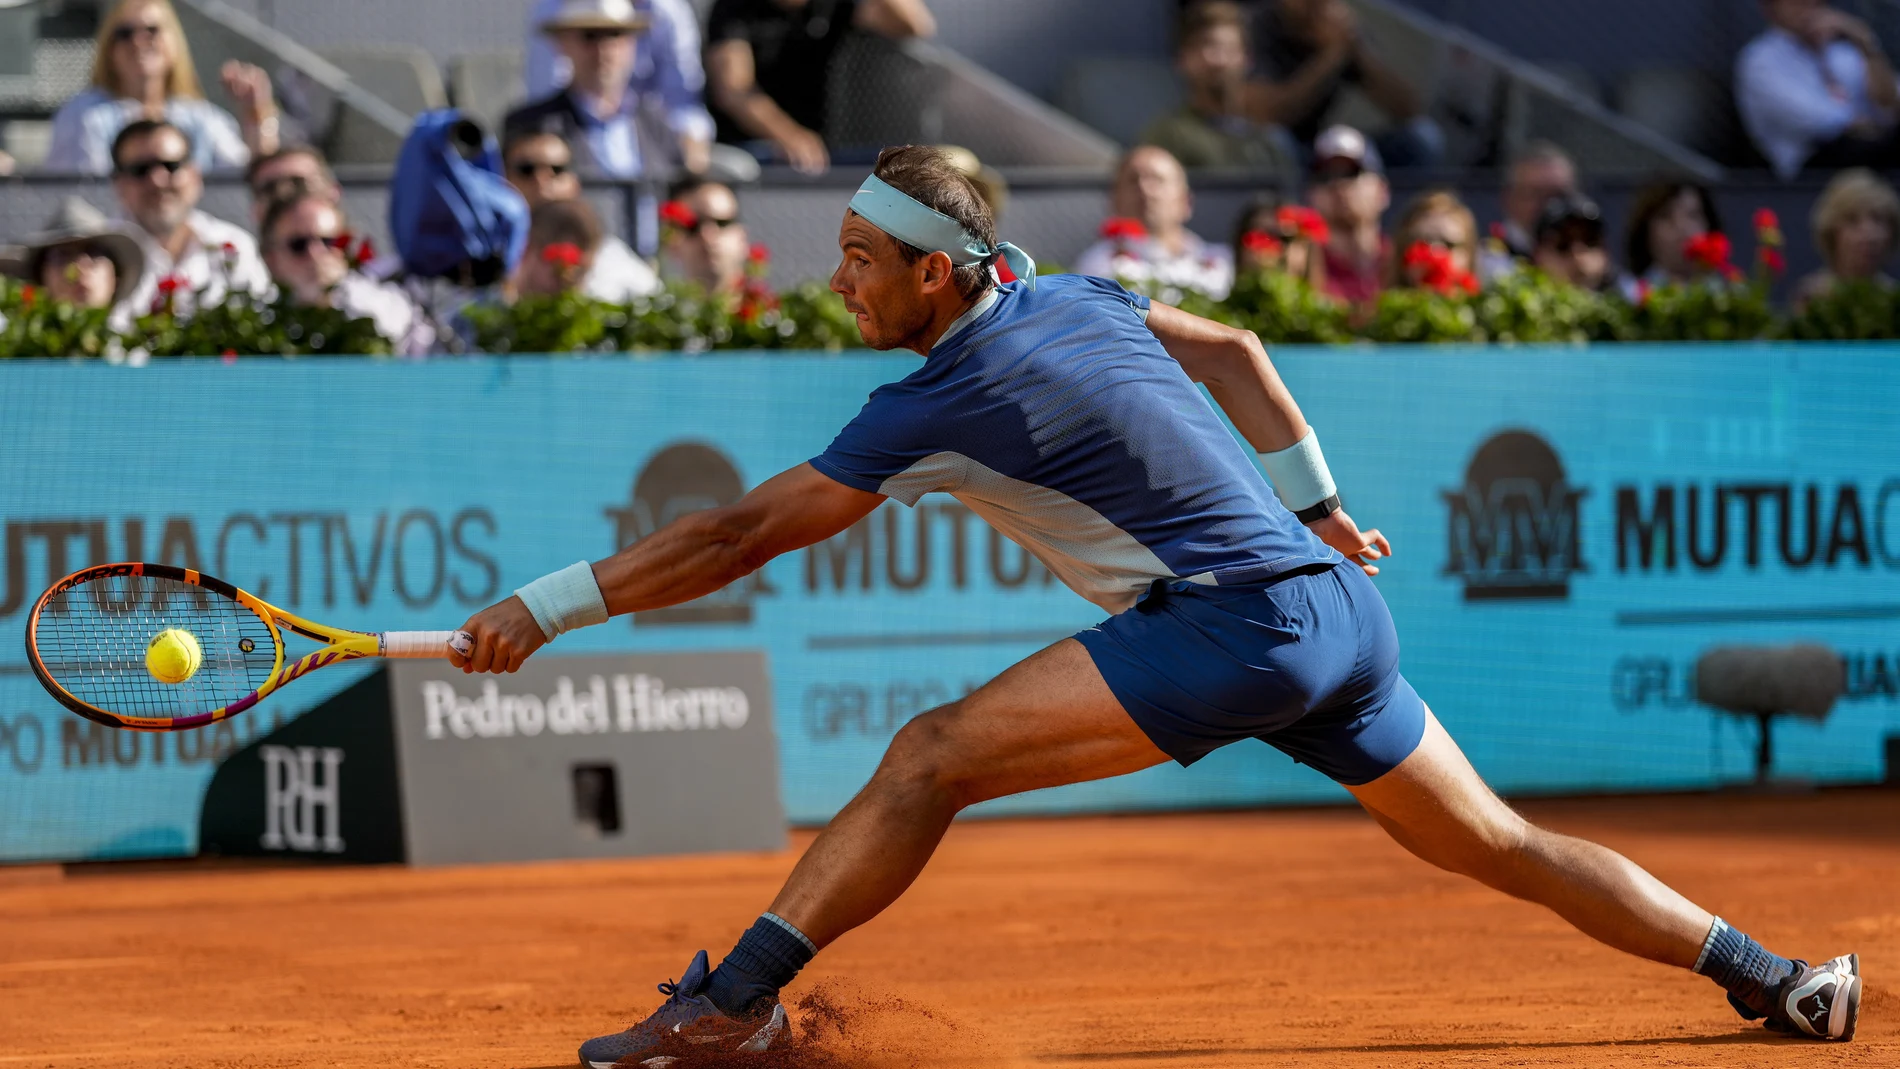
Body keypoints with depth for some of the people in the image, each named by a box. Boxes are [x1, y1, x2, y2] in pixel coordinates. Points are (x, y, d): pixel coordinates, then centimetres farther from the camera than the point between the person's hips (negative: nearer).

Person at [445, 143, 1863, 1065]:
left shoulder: (940, 406, -10)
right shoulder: (1071, 299, 13)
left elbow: (738, 536, -8)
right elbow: (1233, 351, 29)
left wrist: (547, 609, -2)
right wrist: (1315, 505, 31)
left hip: (1236, 620, -9)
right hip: (1338, 600, 9)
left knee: (934, 756, -13)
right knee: (1501, 845, 18)